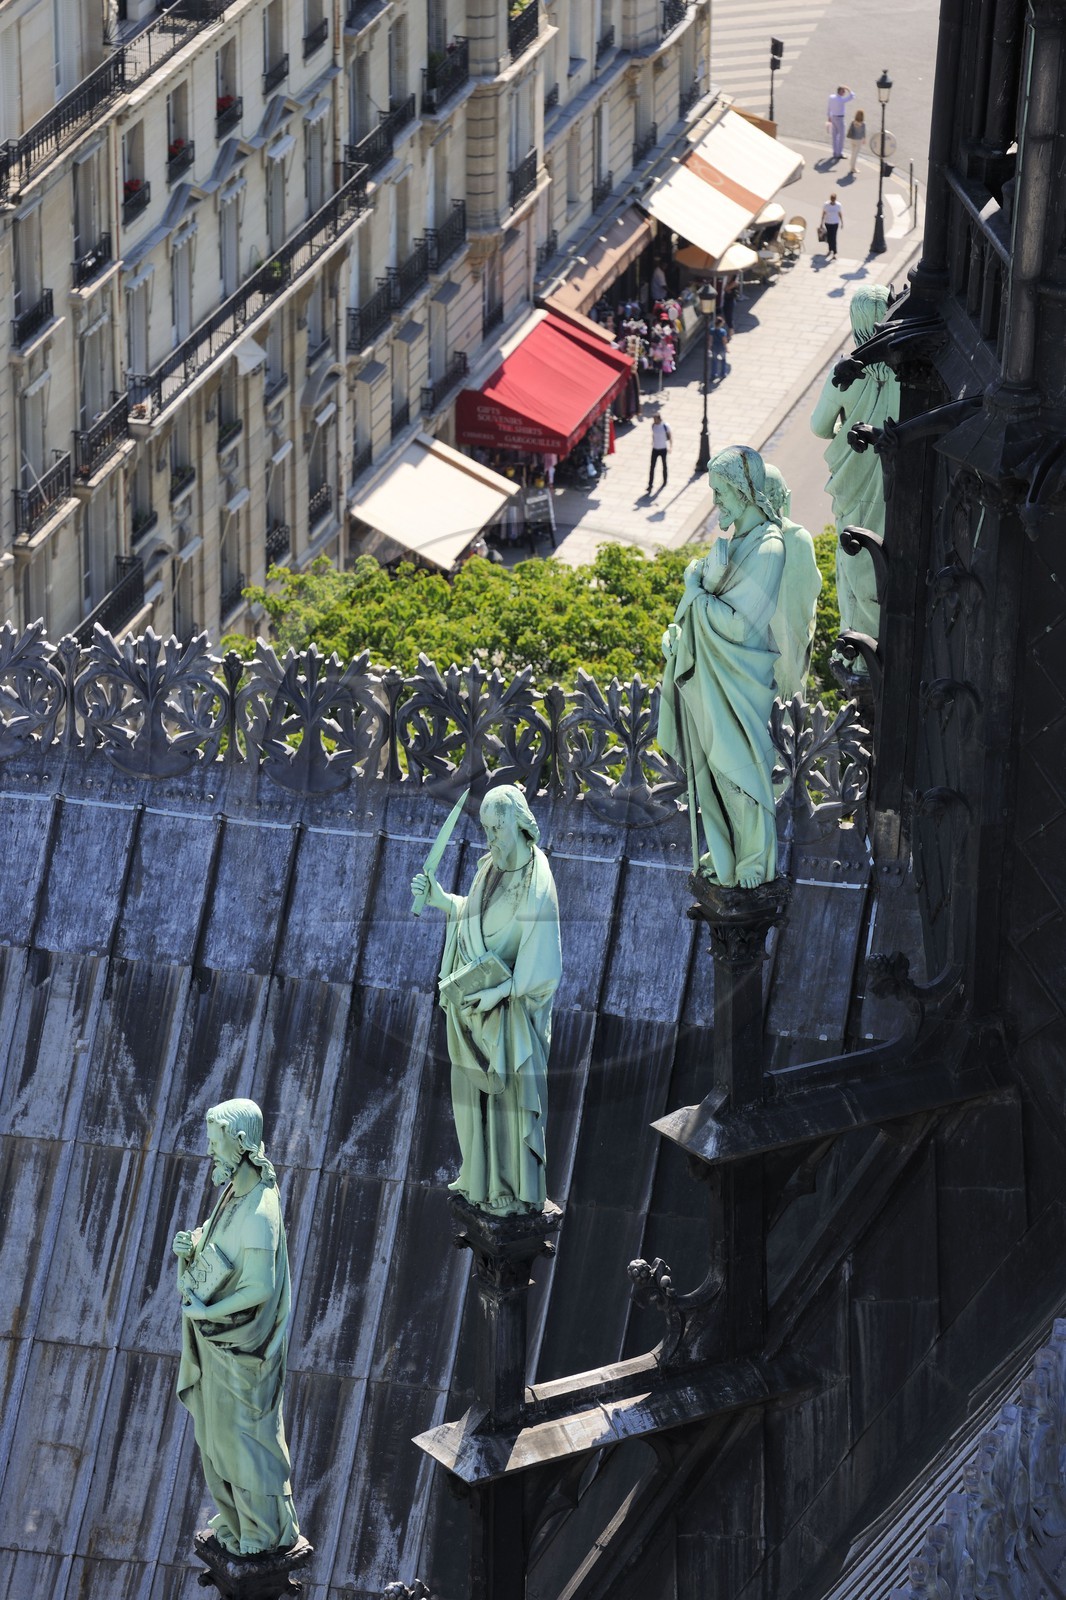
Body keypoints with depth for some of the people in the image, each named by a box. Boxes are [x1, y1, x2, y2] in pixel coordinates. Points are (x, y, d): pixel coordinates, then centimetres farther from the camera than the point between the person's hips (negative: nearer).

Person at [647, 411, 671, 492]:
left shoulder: (665, 426, -17)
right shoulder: (653, 425, -5)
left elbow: (670, 436, -6)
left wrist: (671, 447, -8)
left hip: (663, 449, -3)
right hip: (655, 449, 3)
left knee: (664, 465, 15)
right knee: (651, 466, -3)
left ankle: (664, 481, 34)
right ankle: (650, 485, -3)